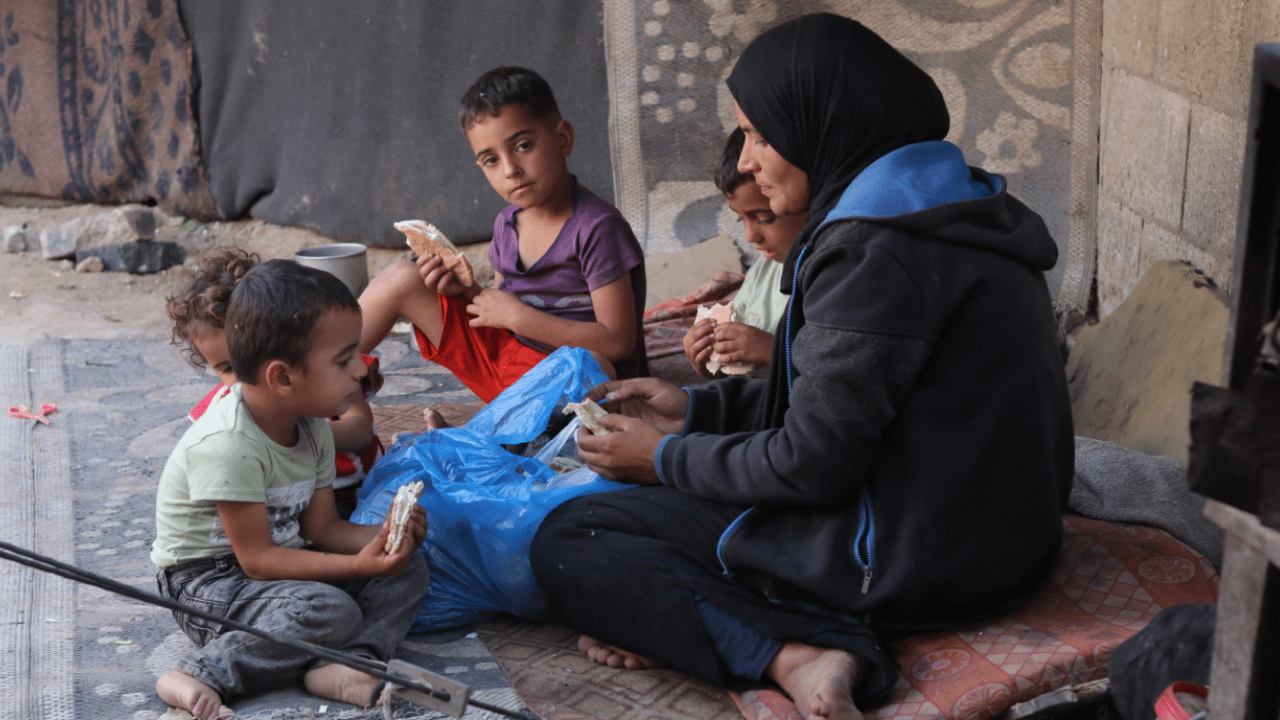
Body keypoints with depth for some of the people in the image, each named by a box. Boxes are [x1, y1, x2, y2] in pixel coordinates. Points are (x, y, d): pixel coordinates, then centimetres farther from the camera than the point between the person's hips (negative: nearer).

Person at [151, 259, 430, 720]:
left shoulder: (313, 426, 0)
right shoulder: (228, 444, -28)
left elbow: (319, 528, 2)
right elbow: (256, 558, -25)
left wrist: (381, 536, -18)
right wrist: (358, 565, -30)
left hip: (275, 564, 9)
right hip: (207, 583, -9)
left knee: (406, 569, -5)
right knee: (331, 610, -32)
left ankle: (346, 664, -26)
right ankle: (200, 675, -23)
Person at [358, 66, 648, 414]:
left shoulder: (597, 228, -17)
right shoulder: (508, 224, 6)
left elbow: (618, 342, -21)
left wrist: (517, 316, -19)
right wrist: (465, 291, -8)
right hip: (504, 354, 7)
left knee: (593, 367, -44)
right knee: (400, 279, 4)